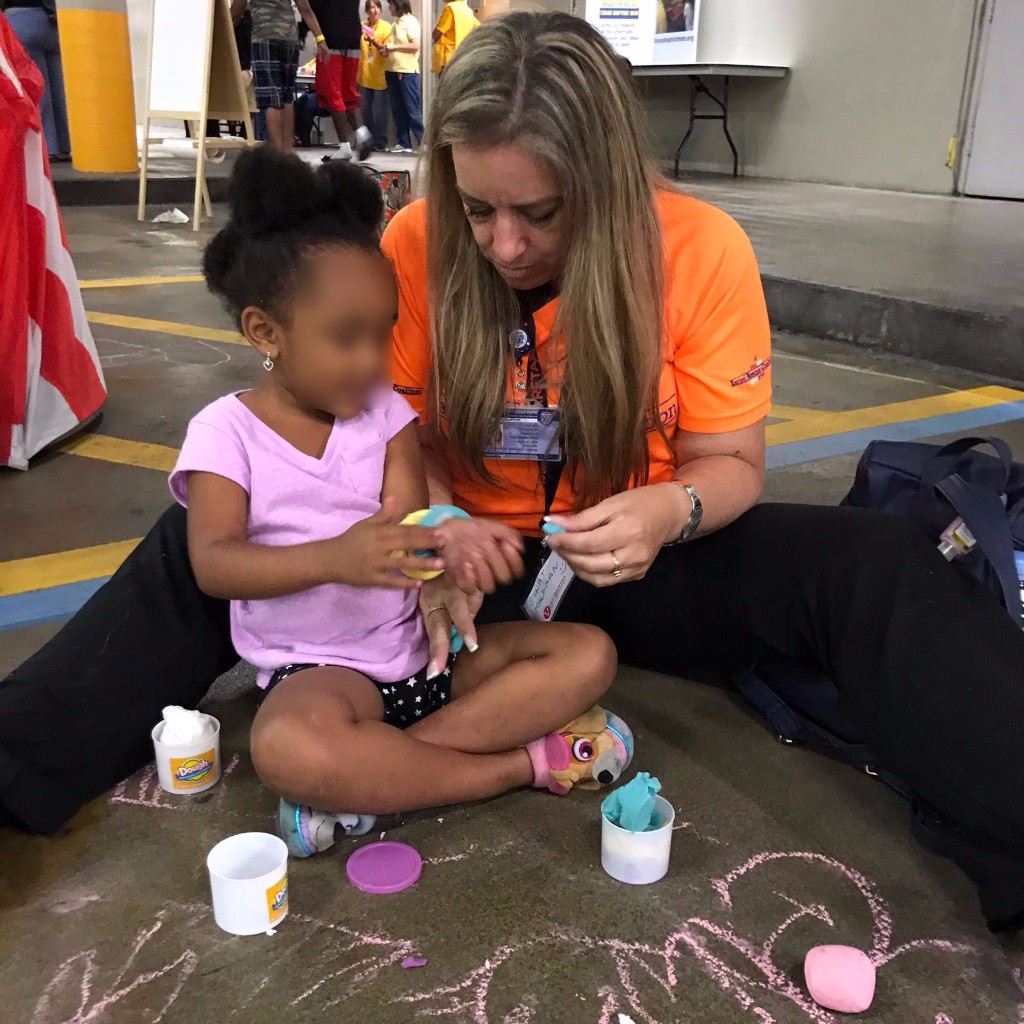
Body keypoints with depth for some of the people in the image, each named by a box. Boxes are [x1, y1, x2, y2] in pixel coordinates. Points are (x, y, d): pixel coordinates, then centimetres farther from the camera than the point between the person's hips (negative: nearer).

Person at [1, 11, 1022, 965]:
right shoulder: (417, 247, -12)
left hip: (638, 565, -1)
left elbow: (730, 463, -8)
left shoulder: (700, 249, -15)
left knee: (873, 564, -26)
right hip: (471, 563, 2)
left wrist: (671, 510, -30)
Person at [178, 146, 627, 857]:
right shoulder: (226, 432, -4)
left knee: (589, 654, -11)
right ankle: (521, 764, -20)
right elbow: (214, 564, -17)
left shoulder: (387, 412, 6)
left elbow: (405, 524, -7)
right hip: (321, 669, -4)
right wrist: (334, 558, -35)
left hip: (427, 642, 5)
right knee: (287, 747, -38)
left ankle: (366, 774, -20)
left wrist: (449, 538, -33)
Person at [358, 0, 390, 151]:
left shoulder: (386, 26, -4)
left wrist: (374, 42, -22)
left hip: (380, 76, -4)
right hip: (365, 75, 4)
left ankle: (381, 141, 3)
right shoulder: (362, 26, 6)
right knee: (366, 109, 9)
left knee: (380, 110, -3)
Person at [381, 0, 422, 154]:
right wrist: (385, 49, 1)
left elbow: (415, 46, -14)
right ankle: (404, 143, 10)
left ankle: (424, 141, -6)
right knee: (397, 110, 6)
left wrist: (393, 46, -13)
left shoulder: (410, 22, -4)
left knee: (412, 110, -9)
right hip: (392, 71, 8)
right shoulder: (395, 24, 16)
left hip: (408, 72, -8)